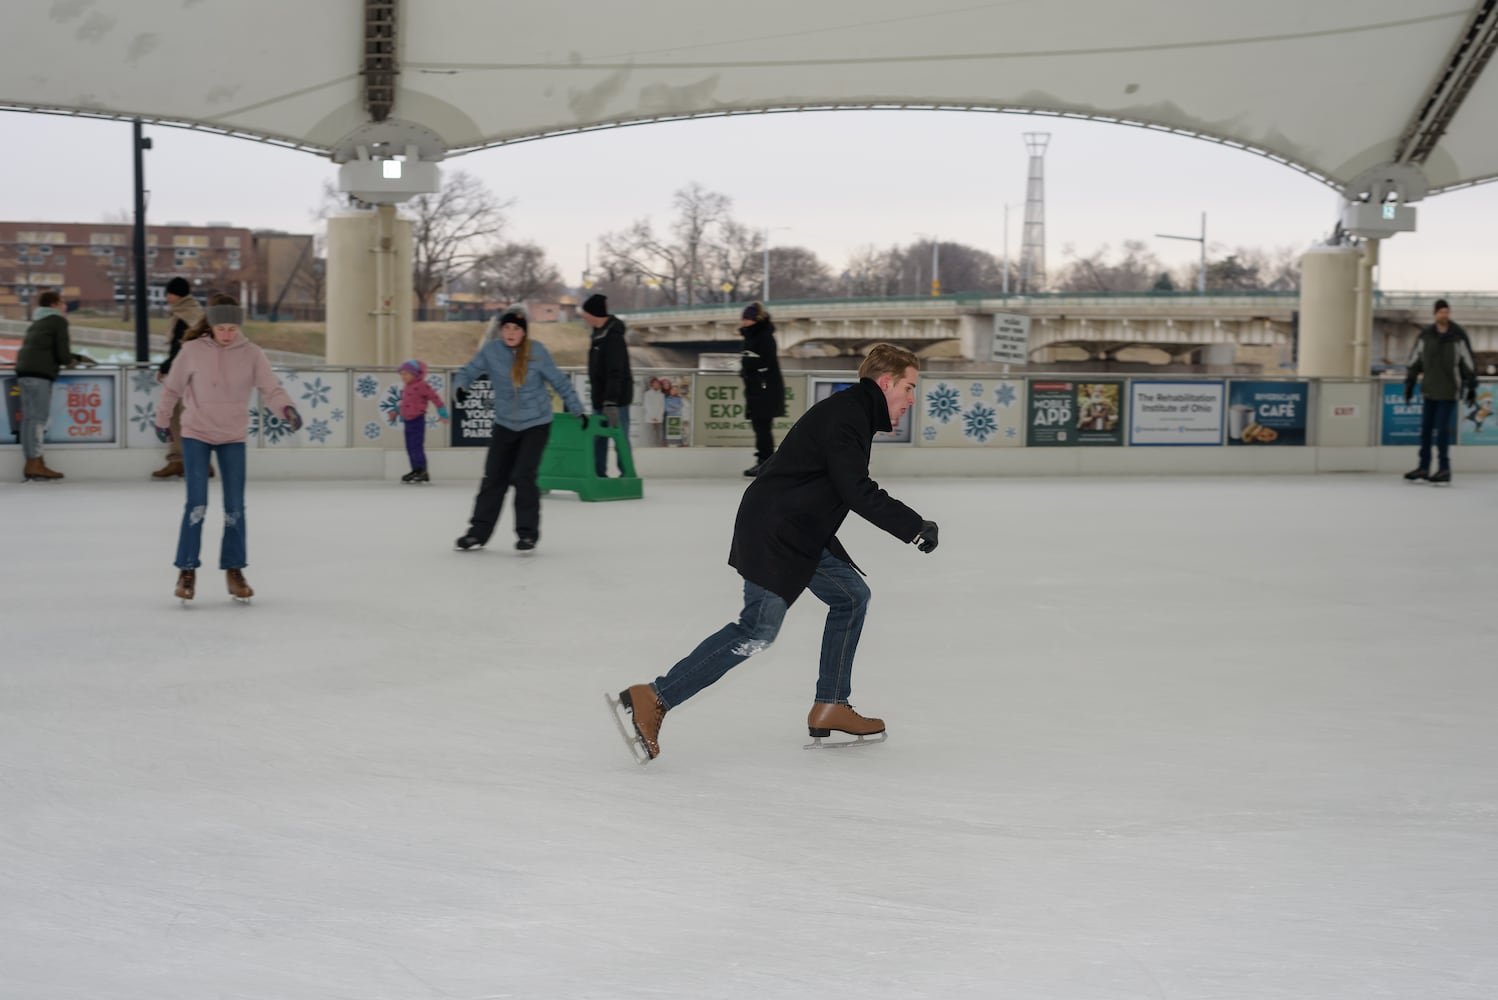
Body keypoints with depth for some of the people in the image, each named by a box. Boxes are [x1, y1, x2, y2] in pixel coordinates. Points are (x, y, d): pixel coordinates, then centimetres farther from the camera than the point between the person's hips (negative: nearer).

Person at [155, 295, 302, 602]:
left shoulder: (251, 354, -7)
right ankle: (187, 571, 6)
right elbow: (172, 388, 4)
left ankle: (234, 571, 18)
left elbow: (270, 388, -14)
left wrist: (287, 408, -33)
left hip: (234, 437, 2)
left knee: (235, 506, 4)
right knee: (197, 504, -7)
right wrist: (163, 420, 14)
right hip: (196, 434, -2)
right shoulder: (193, 350, -9)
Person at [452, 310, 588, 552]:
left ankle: (528, 533, 3)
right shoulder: (491, 351, -8)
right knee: (494, 478, 5)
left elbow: (560, 382, -2)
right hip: (505, 424, 3)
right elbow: (468, 371, -2)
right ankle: (478, 532, 16)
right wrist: (460, 386, -25)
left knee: (523, 476, -11)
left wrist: (577, 410, 5)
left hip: (536, 424, -3)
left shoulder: (537, 352, -12)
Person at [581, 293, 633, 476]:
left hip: (616, 398, -9)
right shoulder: (599, 333, 11)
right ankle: (599, 474, 18)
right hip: (601, 396, 9)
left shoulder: (613, 337, -19)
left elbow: (615, 373, -24)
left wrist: (611, 402, -28)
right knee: (598, 438, 11)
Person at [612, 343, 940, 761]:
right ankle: (651, 700, -13)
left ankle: (830, 709, 16)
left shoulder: (853, 413, 16)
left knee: (852, 595, 13)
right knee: (757, 631, -14)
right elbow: (859, 493, -23)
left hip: (800, 535, 11)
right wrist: (916, 527, -17)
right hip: (772, 535, -11)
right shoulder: (846, 416, -17)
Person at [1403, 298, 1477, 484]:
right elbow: (1414, 359, 9)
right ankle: (1424, 467, 13)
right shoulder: (1425, 335, 2)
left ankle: (1444, 468, 0)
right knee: (1425, 428, 6)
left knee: (1442, 429, -8)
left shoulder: (1458, 336, -7)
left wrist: (1472, 388, -2)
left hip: (1448, 392, -4)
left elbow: (1469, 362, -2)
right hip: (1429, 390, 4)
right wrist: (1409, 384, 9)